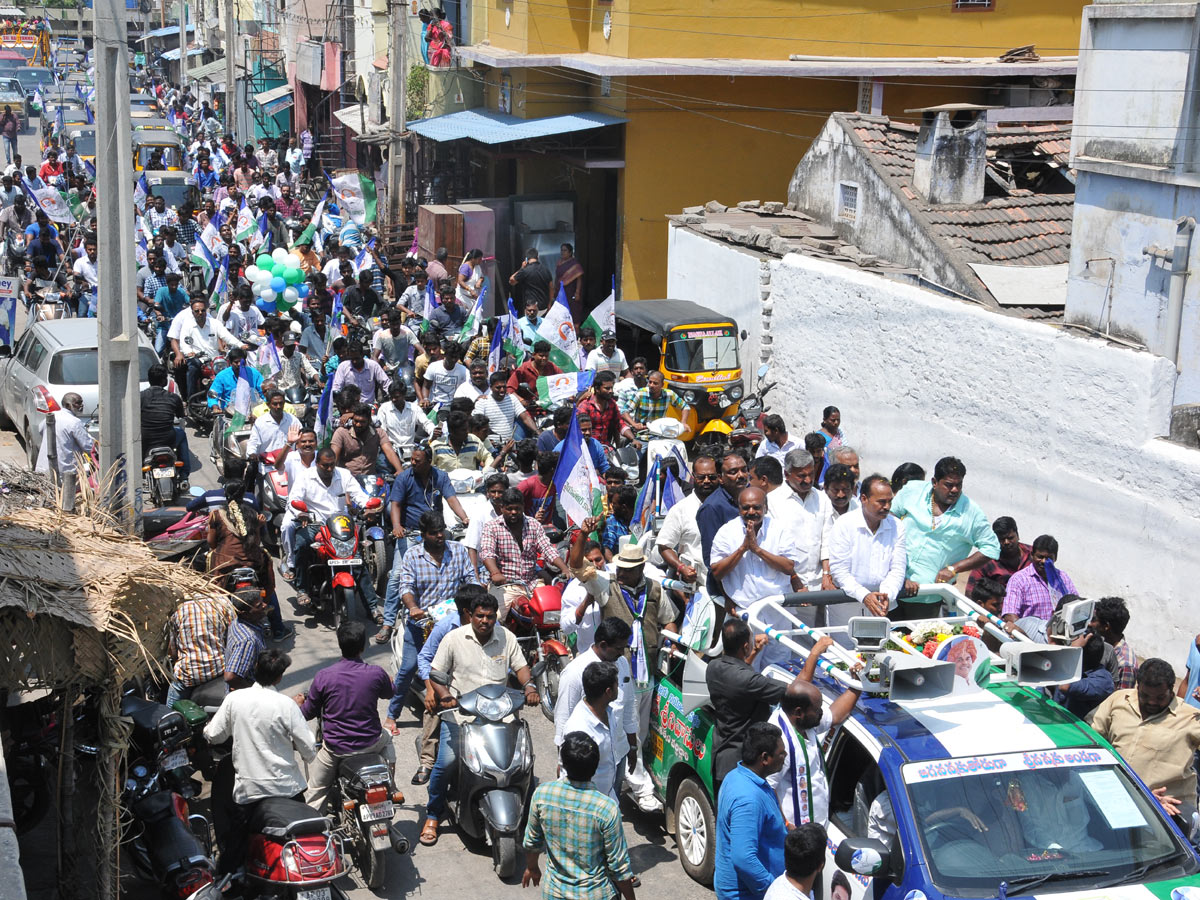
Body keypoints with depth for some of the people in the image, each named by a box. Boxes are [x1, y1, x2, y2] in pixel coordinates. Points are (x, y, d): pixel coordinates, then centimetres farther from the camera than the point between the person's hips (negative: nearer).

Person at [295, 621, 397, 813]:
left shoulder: (323, 676, -15)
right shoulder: (376, 674, -12)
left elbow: (309, 713, -2)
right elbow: (388, 693, 12)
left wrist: (298, 703, 22)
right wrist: (388, 680, 36)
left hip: (335, 748, -1)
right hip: (370, 743, 1)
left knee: (316, 789, 20)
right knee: (386, 738, 36)